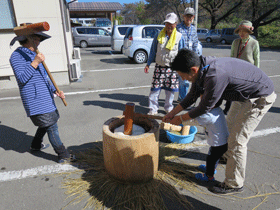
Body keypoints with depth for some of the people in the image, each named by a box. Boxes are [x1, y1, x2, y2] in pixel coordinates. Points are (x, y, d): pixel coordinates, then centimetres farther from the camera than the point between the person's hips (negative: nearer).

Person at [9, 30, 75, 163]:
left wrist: (55, 91, 10)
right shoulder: (16, 56, -9)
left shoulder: (34, 55, 18)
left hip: (45, 97, 9)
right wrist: (35, 63, -25)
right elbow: (22, 79, -19)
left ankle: (36, 145, 42)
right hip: (34, 99, -9)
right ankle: (63, 155, 1)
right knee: (51, 126, -8)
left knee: (46, 124, 20)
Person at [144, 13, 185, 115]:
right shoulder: (158, 36, 4)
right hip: (159, 67, 0)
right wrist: (148, 64, 6)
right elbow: (153, 52, 10)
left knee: (170, 90, 8)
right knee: (155, 89, -2)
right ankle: (153, 109, 10)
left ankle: (169, 108, 27)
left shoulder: (179, 37, 2)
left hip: (172, 68, 0)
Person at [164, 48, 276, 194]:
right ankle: (228, 155, 50)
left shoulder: (215, 76, -38)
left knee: (237, 141, -5)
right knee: (229, 127, 24)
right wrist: (172, 113, 2)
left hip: (260, 99, -9)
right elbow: (192, 96, 3)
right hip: (245, 95, 9)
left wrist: (180, 119, -12)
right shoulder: (203, 67, -9)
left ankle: (234, 184, 12)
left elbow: (204, 108, -26)